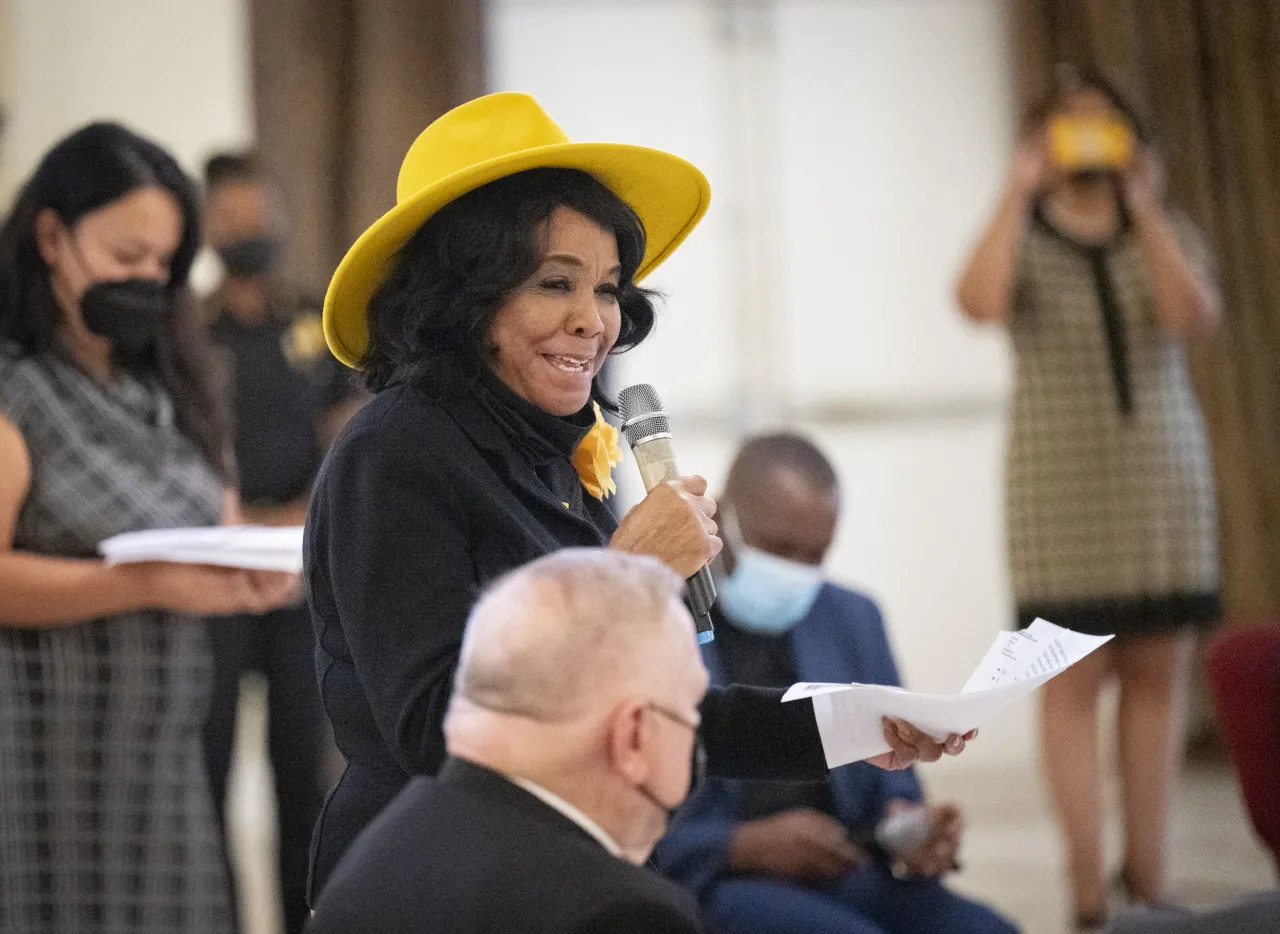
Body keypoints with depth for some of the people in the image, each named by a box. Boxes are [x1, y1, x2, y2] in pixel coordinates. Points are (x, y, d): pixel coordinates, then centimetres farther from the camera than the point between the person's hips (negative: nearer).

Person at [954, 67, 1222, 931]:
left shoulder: (1166, 234, 11)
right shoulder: (1023, 240, 6)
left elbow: (1194, 314, -9)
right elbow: (981, 301, -17)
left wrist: (1142, 205, -9)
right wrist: (1019, 189, -10)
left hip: (1164, 480, 2)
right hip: (1061, 486, -2)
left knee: (1158, 674, 0)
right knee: (1073, 680, -7)